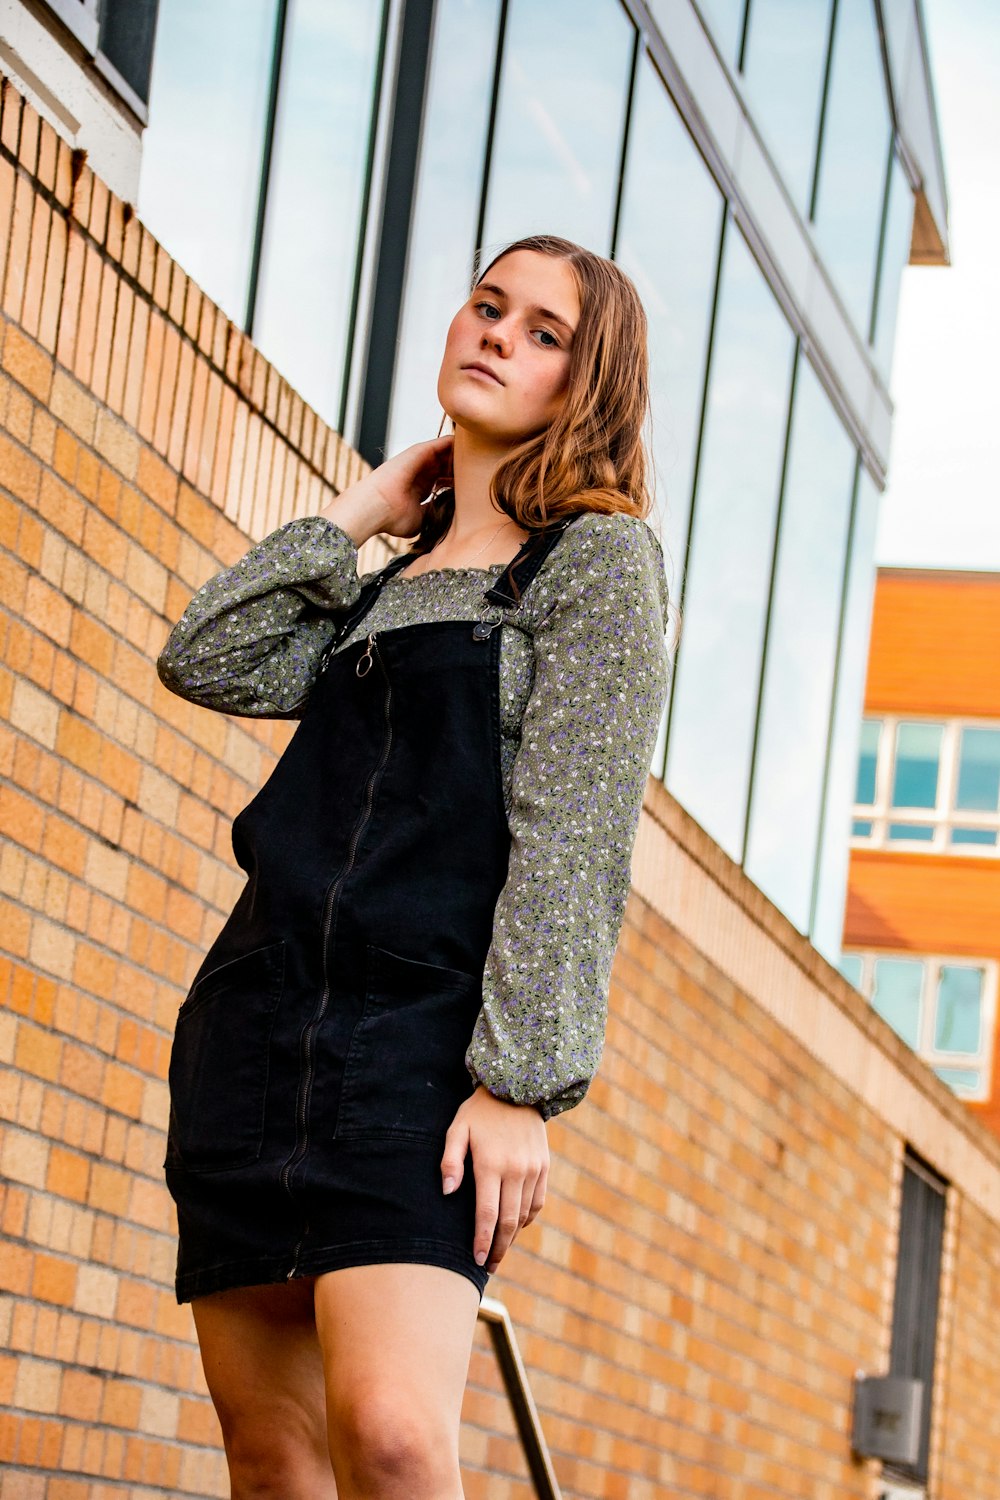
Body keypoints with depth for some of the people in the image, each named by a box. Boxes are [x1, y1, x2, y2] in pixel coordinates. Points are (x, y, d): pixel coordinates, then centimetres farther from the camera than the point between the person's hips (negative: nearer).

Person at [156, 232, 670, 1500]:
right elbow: (207, 663, 9)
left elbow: (573, 838, -7)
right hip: (253, 1014, 6)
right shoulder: (380, 586, 24)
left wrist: (523, 1081, -16)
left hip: (420, 1031, -6)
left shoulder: (600, 558, 3)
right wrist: (358, 515, 15)